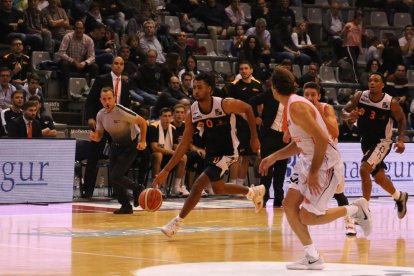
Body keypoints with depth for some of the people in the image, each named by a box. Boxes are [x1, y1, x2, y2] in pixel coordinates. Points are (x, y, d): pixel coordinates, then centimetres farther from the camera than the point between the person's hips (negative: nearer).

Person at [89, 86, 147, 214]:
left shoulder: (122, 111, -26)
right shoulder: (100, 115, -6)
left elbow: (142, 122, -18)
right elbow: (99, 135, 5)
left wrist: (142, 141, -20)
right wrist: (94, 137, -19)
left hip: (131, 145, -7)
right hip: (116, 145, 7)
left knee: (115, 176, -15)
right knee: (112, 177, 2)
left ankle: (137, 189, 10)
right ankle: (126, 206, 17)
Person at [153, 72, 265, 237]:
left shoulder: (225, 105, -25)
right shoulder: (192, 114, -13)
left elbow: (248, 109, -6)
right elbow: (184, 146, -8)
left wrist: (254, 137, -4)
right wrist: (166, 170, -13)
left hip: (227, 153, -7)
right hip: (211, 153, 7)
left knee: (198, 184, -18)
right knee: (218, 189, 24)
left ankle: (177, 222, -7)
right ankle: (254, 192, 50)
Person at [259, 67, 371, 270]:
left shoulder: (297, 107, -21)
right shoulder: (290, 106, 10)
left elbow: (322, 139, -26)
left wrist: (313, 173, -22)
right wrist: (273, 158, 14)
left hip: (326, 164, -10)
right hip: (308, 160, 10)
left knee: (307, 217, -5)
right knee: (289, 205, 3)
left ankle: (357, 209, 11)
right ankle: (312, 258, 8)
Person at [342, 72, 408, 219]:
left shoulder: (391, 102, -18)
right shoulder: (360, 96, -12)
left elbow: (401, 120, -3)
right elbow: (344, 112, -8)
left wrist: (400, 140, -15)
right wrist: (349, 115, -32)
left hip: (382, 142, -5)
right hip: (366, 141, 5)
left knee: (364, 169, -24)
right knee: (378, 177, 17)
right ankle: (399, 196, 44)